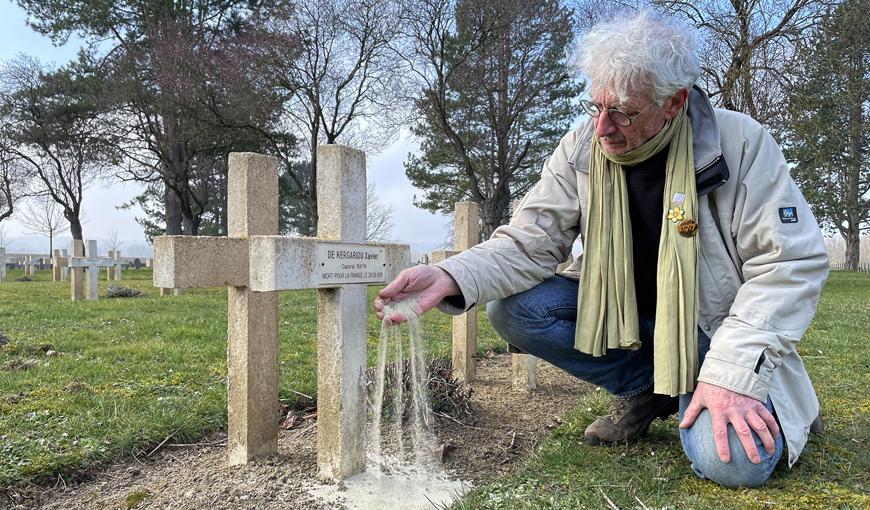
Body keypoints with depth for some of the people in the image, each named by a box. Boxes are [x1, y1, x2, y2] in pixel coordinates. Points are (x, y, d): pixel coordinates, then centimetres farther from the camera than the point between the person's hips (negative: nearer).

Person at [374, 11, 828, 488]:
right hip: (622, 313, 4)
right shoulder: (582, 149, -10)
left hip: (712, 324, -3)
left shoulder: (741, 144, -18)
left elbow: (791, 263, -16)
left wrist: (734, 372, -26)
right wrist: (451, 277, -33)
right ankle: (645, 389, 0)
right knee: (513, 309, -19)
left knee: (731, 461, -28)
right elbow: (528, 242, -13)